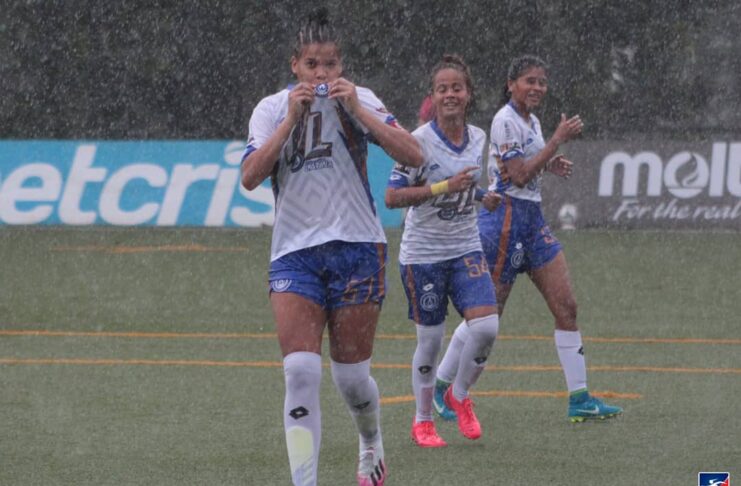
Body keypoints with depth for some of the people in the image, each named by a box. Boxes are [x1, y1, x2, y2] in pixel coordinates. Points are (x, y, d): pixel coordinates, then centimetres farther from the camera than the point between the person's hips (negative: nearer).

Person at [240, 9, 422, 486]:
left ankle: (372, 445, 37)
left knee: (351, 376, 6)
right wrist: (292, 119, -14)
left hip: (356, 248, 0)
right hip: (294, 252, 1)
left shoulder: (359, 100, 1)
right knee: (301, 371, -15)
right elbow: (250, 177, -9)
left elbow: (412, 154, -10)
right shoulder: (273, 108, 4)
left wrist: (357, 110, -16)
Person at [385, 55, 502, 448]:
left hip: (466, 249, 4)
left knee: (486, 327, -12)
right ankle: (422, 421, 20)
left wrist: (482, 197, 4)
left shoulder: (478, 138, 5)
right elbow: (392, 197, -17)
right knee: (430, 339, 1)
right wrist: (444, 187, -23)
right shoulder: (420, 141, -14)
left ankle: (459, 395, 14)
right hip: (423, 253, -4)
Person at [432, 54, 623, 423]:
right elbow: (519, 175, -20)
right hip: (505, 216, -9)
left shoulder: (531, 121, 14)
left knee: (566, 307, 0)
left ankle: (580, 399, 1)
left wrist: (551, 165, 6)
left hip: (532, 219, 9)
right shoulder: (505, 121, -13)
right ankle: (440, 388, 15)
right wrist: (559, 139, -18)